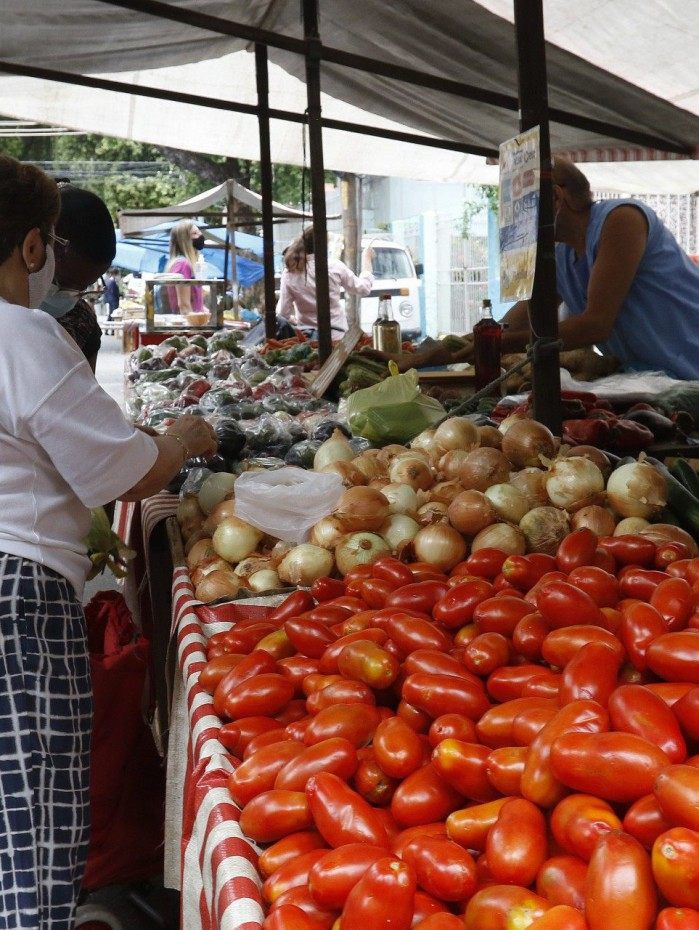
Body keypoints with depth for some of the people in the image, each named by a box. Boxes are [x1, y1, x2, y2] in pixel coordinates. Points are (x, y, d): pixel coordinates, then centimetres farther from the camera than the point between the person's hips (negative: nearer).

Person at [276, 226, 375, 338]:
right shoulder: (334, 267, -6)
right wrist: (367, 258, 20)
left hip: (304, 335, 1)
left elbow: (283, 312, -2)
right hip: (335, 334, -1)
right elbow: (364, 289, 7)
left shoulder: (289, 273, -4)